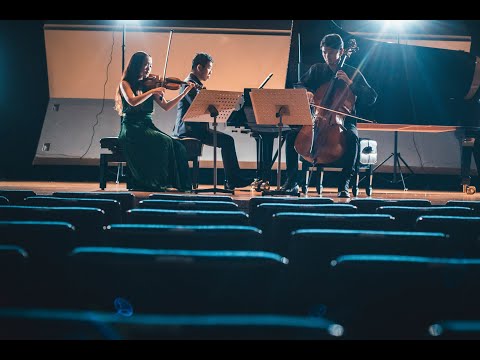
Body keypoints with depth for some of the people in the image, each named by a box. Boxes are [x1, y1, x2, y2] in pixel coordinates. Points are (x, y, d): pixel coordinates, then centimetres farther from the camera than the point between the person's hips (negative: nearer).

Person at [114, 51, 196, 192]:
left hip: (148, 126, 5)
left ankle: (180, 183, -20)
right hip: (131, 128, -5)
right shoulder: (125, 83, 2)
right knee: (164, 142, -30)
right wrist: (152, 91, -21)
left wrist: (185, 92, 2)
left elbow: (166, 106, 9)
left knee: (177, 146, -21)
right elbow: (132, 101, -19)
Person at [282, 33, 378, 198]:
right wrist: (306, 92, -19)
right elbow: (298, 86, 4)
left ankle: (344, 184, -27)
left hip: (343, 122, -2)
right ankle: (291, 182, -13)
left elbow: (371, 98, -4)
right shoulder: (316, 69, 11)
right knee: (292, 135, -22)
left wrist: (350, 83, -15)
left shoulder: (353, 73, 3)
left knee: (352, 137, -36)